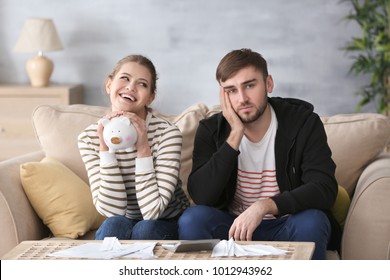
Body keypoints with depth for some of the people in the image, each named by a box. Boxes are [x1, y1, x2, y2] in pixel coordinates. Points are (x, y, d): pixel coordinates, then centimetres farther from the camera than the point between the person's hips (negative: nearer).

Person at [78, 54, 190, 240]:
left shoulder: (167, 134, -19)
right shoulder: (89, 138, -10)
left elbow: (152, 212, -25)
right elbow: (111, 210, -19)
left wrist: (143, 148, -30)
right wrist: (105, 147, -25)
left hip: (168, 224, -1)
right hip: (124, 223, 1)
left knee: (144, 229, -32)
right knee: (114, 225, -31)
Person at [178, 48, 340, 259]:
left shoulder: (303, 122, -10)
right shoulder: (211, 130, -5)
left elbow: (325, 189, -21)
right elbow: (201, 196, -17)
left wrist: (264, 206, -35)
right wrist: (235, 135, -22)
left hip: (286, 226, -1)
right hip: (235, 226, 1)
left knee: (311, 222, -33)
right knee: (191, 219, -27)